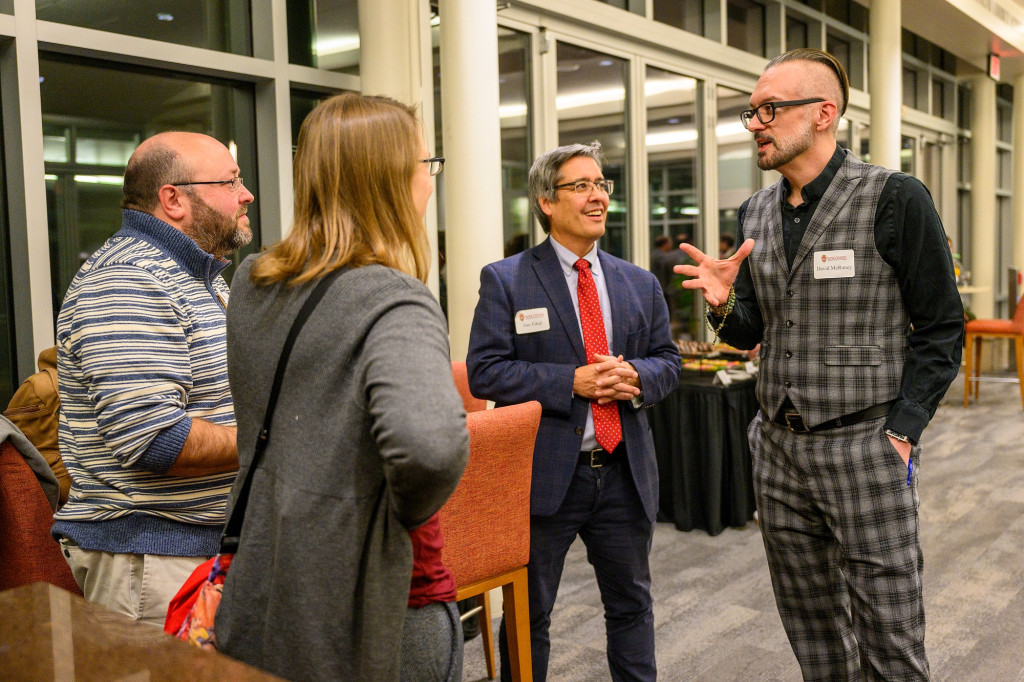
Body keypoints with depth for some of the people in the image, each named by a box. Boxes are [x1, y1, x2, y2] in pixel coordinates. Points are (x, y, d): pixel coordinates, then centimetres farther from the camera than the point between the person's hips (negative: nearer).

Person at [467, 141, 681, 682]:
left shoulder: (640, 284, 9)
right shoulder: (505, 281, -5)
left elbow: (668, 362, 12)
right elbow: (484, 372, -11)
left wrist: (635, 376, -12)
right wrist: (572, 382, -20)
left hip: (625, 472, 5)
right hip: (545, 474, -4)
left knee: (632, 605, 19)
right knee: (528, 612, 11)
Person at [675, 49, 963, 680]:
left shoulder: (894, 198, -9)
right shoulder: (756, 213, 9)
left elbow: (940, 330, -7)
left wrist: (899, 433, -13)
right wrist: (724, 303, -8)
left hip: (865, 446, -6)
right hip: (779, 450, 6)